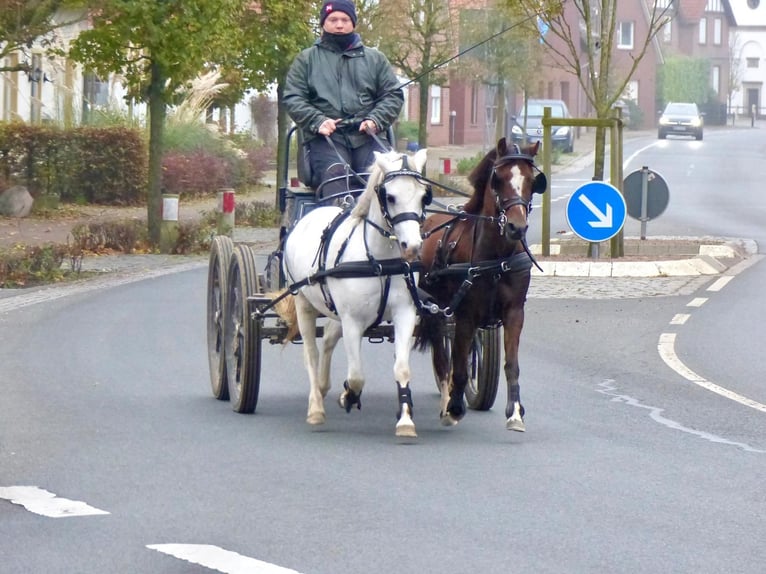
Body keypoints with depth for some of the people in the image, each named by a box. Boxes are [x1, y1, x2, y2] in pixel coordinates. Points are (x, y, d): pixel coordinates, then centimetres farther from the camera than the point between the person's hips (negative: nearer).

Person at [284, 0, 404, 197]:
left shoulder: (374, 59, 22)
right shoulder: (306, 60, 18)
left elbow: (393, 94, 18)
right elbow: (293, 98, 10)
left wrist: (375, 120, -3)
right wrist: (317, 121, -9)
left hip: (367, 138, 1)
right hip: (324, 138, -1)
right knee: (335, 173, -32)